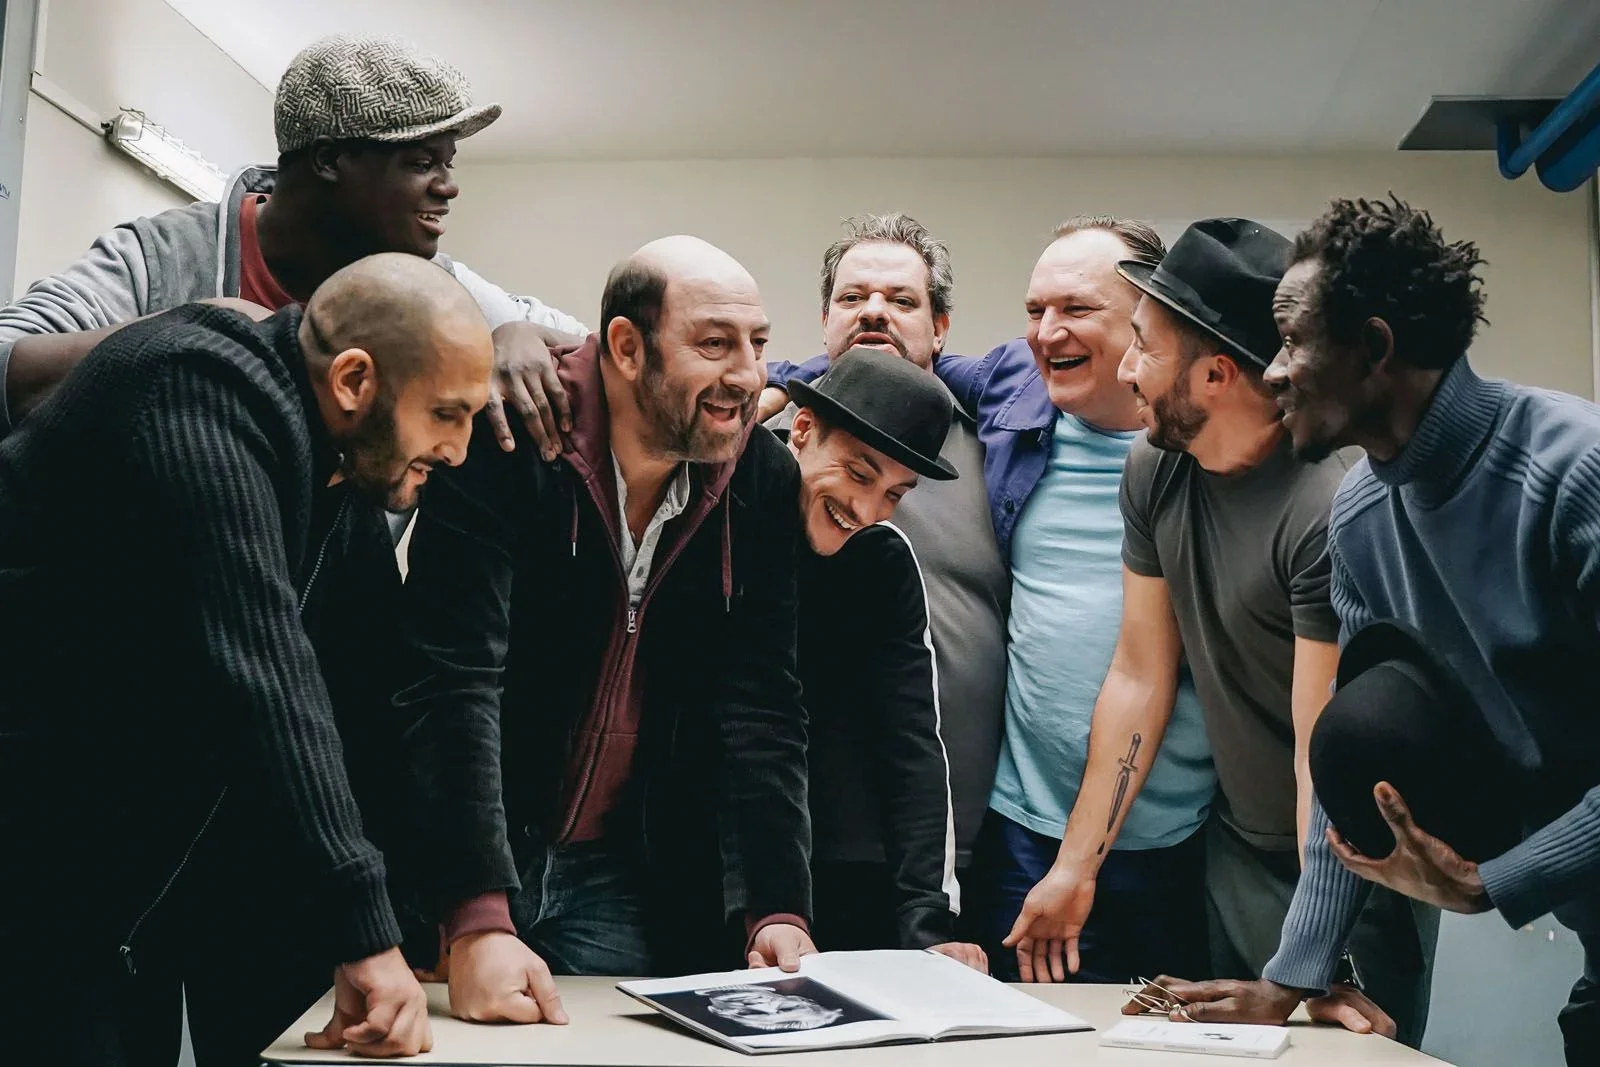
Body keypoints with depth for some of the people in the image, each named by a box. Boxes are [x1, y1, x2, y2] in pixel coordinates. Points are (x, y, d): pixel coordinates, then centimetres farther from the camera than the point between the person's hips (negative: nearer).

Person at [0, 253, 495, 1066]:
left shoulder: (351, 472, 5)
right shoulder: (205, 391, -23)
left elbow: (371, 693, 9)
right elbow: (258, 670, -31)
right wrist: (365, 933, -32)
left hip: (155, 840, 8)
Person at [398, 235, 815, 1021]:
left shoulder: (763, 481, -6)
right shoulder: (507, 443, -18)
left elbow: (759, 706, -7)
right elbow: (455, 684, -24)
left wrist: (780, 908, -15)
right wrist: (478, 920, -31)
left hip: (628, 877, 3)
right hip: (464, 868, -3)